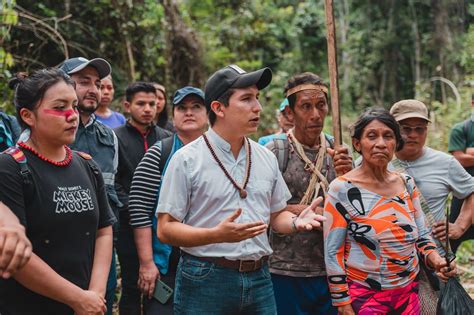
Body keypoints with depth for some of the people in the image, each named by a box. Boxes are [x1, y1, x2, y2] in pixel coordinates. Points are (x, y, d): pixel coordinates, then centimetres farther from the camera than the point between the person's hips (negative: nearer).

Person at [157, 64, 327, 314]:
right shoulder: (187, 160, -7)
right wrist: (218, 235, -23)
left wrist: (295, 222, -4)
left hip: (259, 280, 5)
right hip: (205, 282, -4)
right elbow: (165, 230, -9)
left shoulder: (266, 158, 9)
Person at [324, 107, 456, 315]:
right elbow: (333, 253, -12)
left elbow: (422, 235, 10)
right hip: (364, 297, -5)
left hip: (409, 293, 5)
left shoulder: (407, 184, 2)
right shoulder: (341, 189, -13)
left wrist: (436, 261, -9)